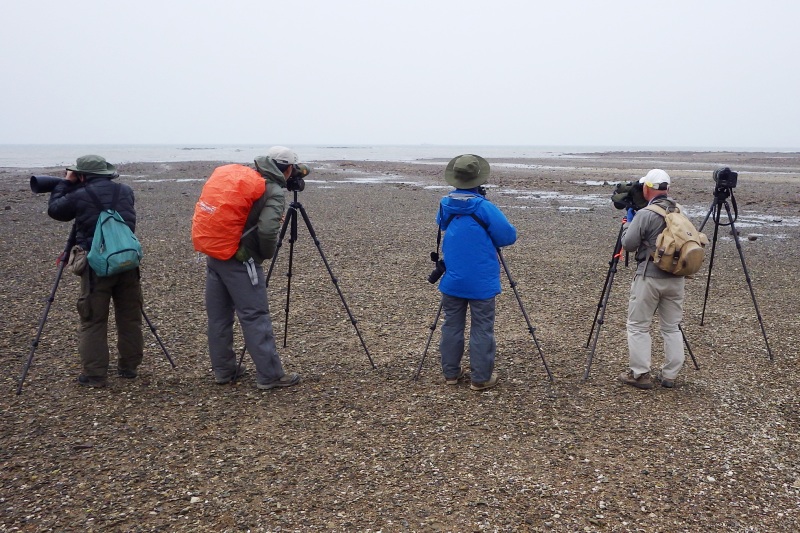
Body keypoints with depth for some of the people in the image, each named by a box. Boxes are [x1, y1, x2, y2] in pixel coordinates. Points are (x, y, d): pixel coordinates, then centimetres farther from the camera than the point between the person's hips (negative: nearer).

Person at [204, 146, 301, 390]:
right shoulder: (275, 191, -9)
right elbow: (267, 229, -22)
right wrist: (267, 253, -6)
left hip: (214, 255, 8)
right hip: (240, 260, -8)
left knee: (218, 315, 13)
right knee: (255, 317, -3)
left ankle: (223, 371, 24)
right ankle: (270, 375, 2)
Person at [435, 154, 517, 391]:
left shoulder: (445, 205, 2)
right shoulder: (484, 207, -14)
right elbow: (509, 236, -10)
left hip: (452, 280, 5)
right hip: (481, 282, -5)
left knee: (452, 325, 14)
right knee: (482, 329, 3)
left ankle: (451, 373, 22)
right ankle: (481, 378, 8)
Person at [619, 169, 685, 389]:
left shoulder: (645, 214, -14)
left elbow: (628, 244, -13)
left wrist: (628, 221, 5)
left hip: (649, 277, -6)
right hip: (676, 277, 6)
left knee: (638, 327, 4)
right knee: (672, 327, 13)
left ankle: (640, 375, 5)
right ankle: (669, 375, 17)